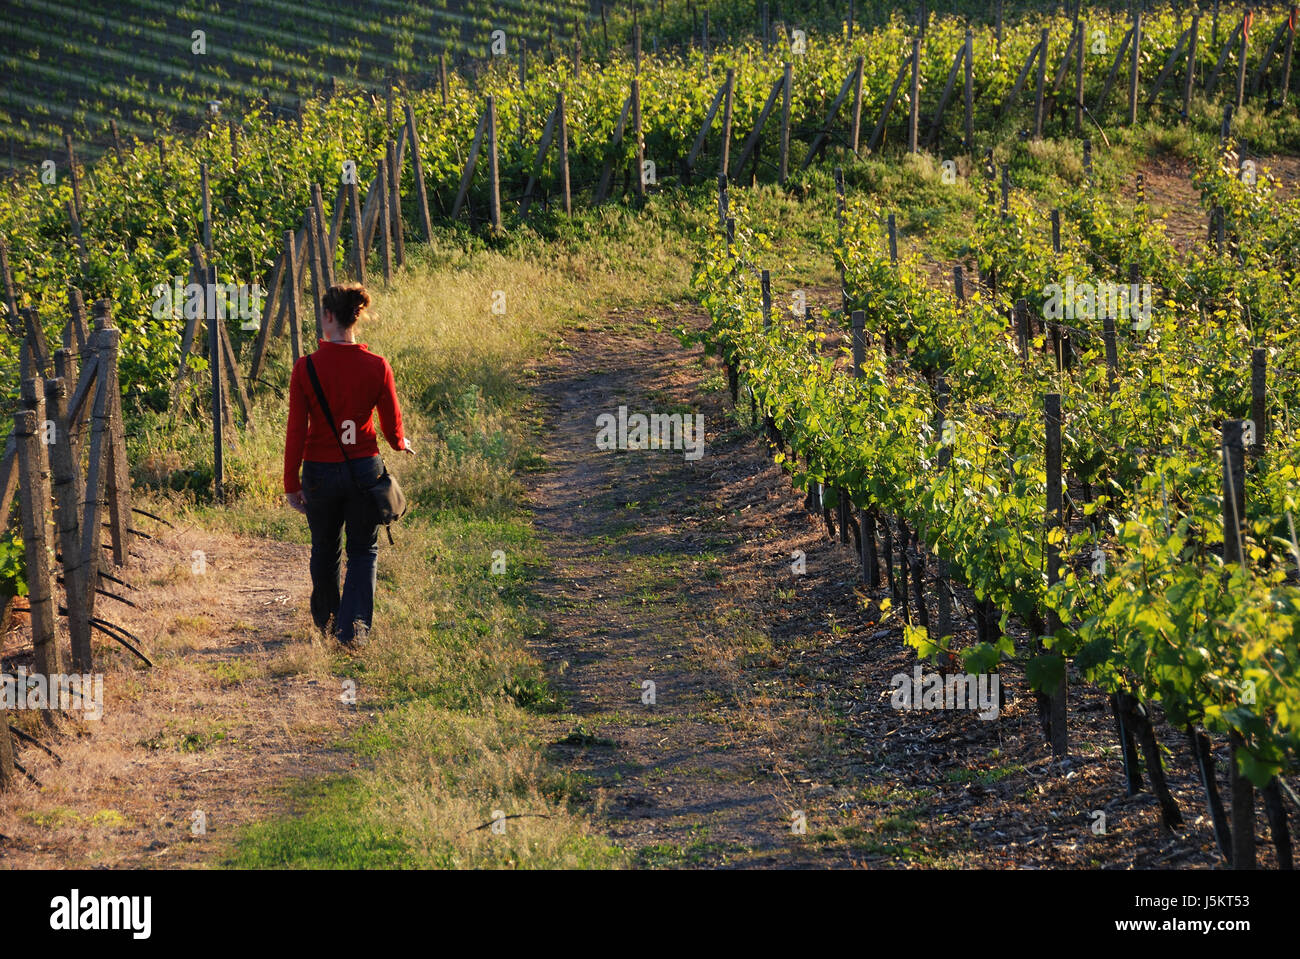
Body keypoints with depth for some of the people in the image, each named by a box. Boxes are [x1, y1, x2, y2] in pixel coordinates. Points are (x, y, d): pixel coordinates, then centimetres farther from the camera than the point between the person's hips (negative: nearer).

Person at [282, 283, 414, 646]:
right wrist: (401, 444, 23)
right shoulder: (377, 367, -9)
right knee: (363, 550, 12)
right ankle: (353, 626, -6)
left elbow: (296, 431, -10)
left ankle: (326, 620, 40)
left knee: (325, 549, 21)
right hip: (365, 468, 0)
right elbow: (392, 428, -1)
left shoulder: (306, 368, -12)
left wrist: (292, 484, 0)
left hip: (320, 470, 0)